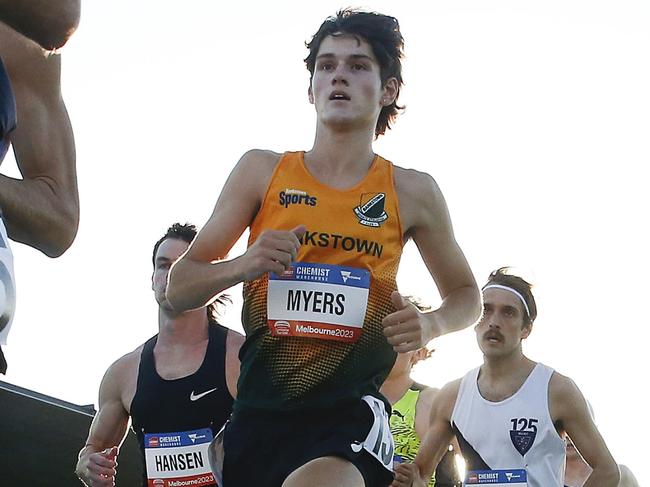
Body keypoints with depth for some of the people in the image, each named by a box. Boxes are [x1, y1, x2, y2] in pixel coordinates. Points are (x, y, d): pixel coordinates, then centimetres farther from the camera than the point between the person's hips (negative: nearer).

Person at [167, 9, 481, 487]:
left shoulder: (412, 192, 5)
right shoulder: (262, 170, 5)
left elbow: (466, 294, 19)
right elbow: (179, 288, 6)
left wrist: (430, 325, -3)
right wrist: (244, 265, -14)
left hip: (350, 410, -2)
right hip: (258, 408, 3)